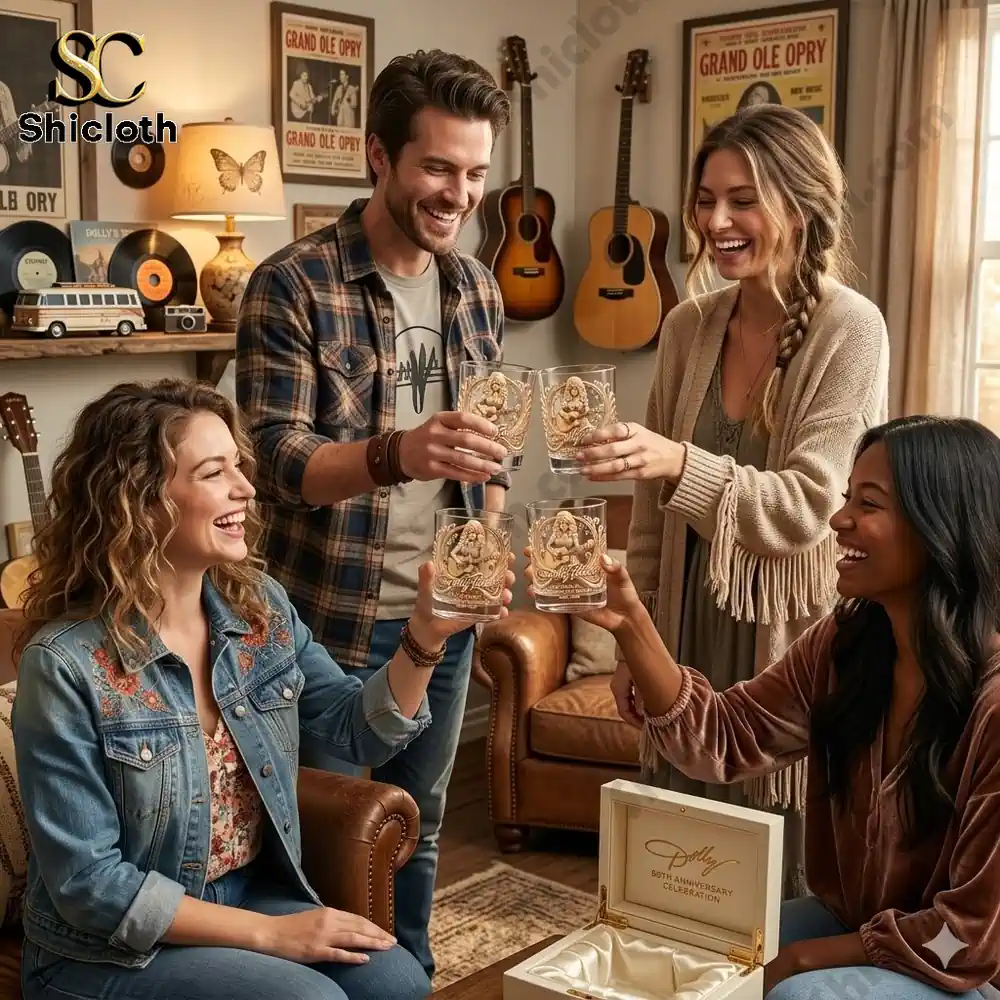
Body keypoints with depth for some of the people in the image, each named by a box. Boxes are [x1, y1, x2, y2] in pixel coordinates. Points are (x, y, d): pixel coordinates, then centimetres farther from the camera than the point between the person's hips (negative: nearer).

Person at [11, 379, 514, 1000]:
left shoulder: (261, 606, -2)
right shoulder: (67, 663, -21)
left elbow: (360, 732, 4)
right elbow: (87, 883, -19)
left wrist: (426, 636, -13)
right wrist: (267, 933, -20)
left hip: (257, 894, 5)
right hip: (111, 947, -5)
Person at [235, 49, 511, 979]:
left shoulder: (477, 286, 5)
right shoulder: (291, 285, -15)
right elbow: (276, 456, -21)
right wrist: (397, 454, -39)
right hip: (333, 615, -5)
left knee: (418, 819, 19)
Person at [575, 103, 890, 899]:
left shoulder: (850, 330, -13)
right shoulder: (689, 327, 3)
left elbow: (805, 507, -20)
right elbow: (651, 512, 9)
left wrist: (680, 464, -35)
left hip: (792, 639, -5)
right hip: (691, 633, 5)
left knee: (789, 886, 8)